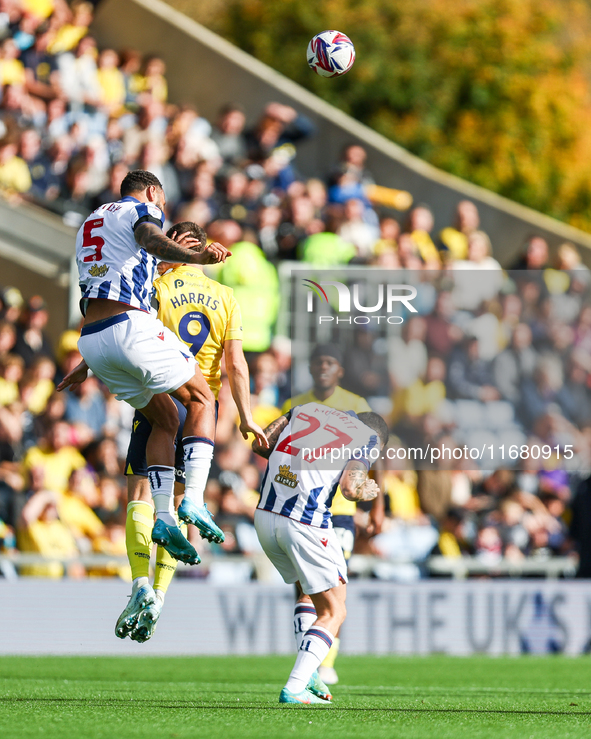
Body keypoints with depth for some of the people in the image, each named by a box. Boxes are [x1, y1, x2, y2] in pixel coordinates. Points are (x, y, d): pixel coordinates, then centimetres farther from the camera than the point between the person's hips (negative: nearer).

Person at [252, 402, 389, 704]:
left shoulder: (306, 408, 20)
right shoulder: (367, 437, 6)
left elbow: (259, 444, 14)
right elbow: (350, 487, -9)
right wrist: (367, 491, 13)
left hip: (265, 516, 6)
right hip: (307, 525, -6)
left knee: (309, 589, 29)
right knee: (333, 613, 8)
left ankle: (306, 672, 18)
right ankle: (294, 688, -7)